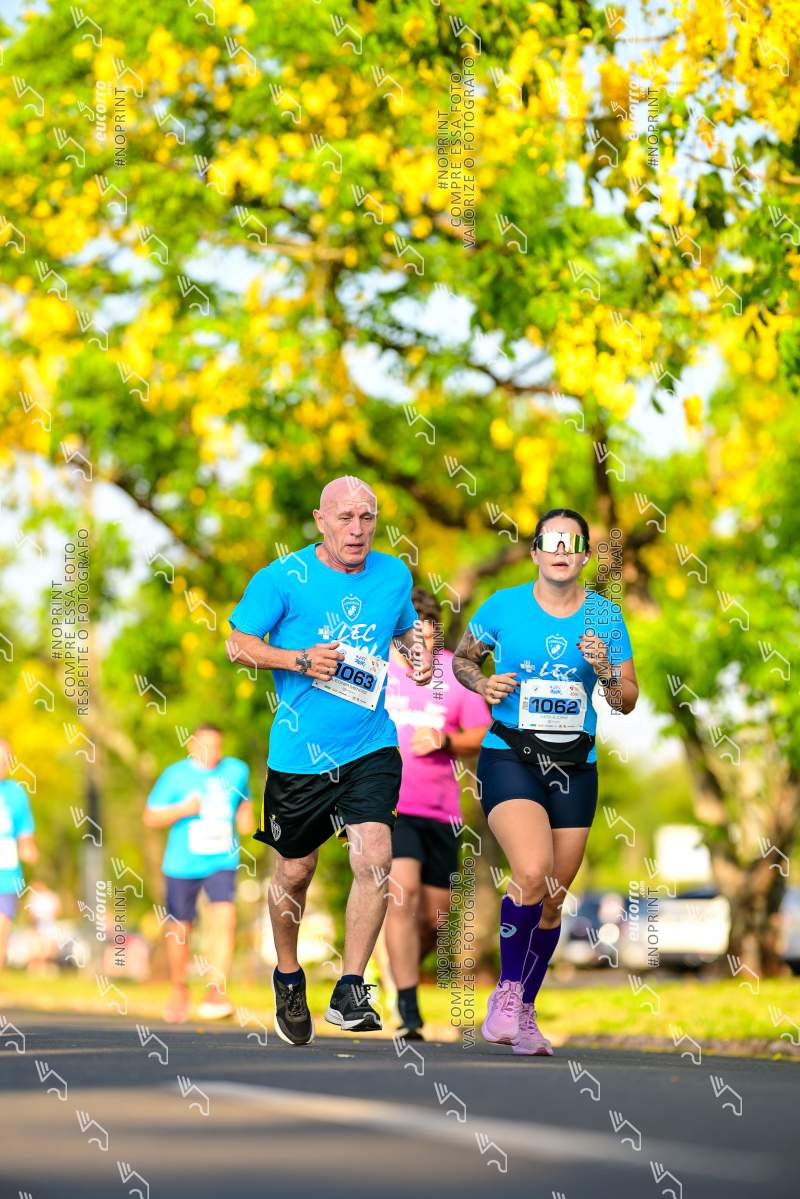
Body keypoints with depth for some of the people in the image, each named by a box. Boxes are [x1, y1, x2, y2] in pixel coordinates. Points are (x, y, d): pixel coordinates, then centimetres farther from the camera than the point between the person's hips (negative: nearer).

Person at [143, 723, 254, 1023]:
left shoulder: (236, 770, 4)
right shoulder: (175, 775, -5)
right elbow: (150, 818, -3)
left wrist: (246, 816, 5)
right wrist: (182, 810, -18)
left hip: (222, 862, 1)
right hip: (182, 865, -1)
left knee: (224, 916, -22)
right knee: (180, 929, 7)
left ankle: (217, 991, -23)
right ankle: (179, 990, 30)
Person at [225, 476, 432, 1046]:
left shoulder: (394, 575, 5)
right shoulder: (282, 578, -8)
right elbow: (237, 643, -3)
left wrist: (420, 654, 2)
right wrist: (300, 660, -17)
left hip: (371, 749, 2)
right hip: (299, 753, -2)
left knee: (374, 860, -17)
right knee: (295, 872, 11)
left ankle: (351, 992, -7)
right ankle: (288, 977, 37)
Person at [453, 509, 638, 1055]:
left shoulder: (604, 615, 3)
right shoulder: (504, 606, -2)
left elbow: (627, 700, 5)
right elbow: (462, 657, 14)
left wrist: (603, 670, -15)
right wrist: (483, 684, -7)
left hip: (574, 766, 3)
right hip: (509, 757, -3)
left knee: (552, 898, 7)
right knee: (533, 873, -25)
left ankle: (524, 1012, 25)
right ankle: (507, 991, -6)